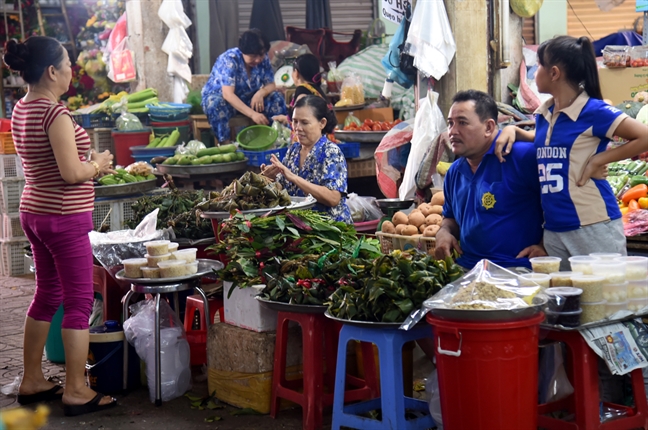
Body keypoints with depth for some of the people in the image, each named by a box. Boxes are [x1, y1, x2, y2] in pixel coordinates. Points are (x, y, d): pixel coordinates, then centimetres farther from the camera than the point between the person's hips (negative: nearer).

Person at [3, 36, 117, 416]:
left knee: (47, 295, 19)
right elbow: (71, 173, -23)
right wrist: (97, 164, -5)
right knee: (79, 302, 0)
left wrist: (91, 165, 12)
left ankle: (32, 381, 26)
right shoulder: (55, 113, -20)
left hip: (34, 211, 9)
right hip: (64, 218, -9)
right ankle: (77, 391, 6)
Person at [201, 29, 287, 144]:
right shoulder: (229, 59, -28)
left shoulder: (263, 59, -12)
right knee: (216, 104, -40)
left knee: (277, 98, -18)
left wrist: (261, 93, -32)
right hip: (218, 96, -5)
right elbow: (228, 94, -37)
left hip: (247, 98, 5)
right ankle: (225, 145, -33)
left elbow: (271, 84, -6)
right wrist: (252, 114, -48)